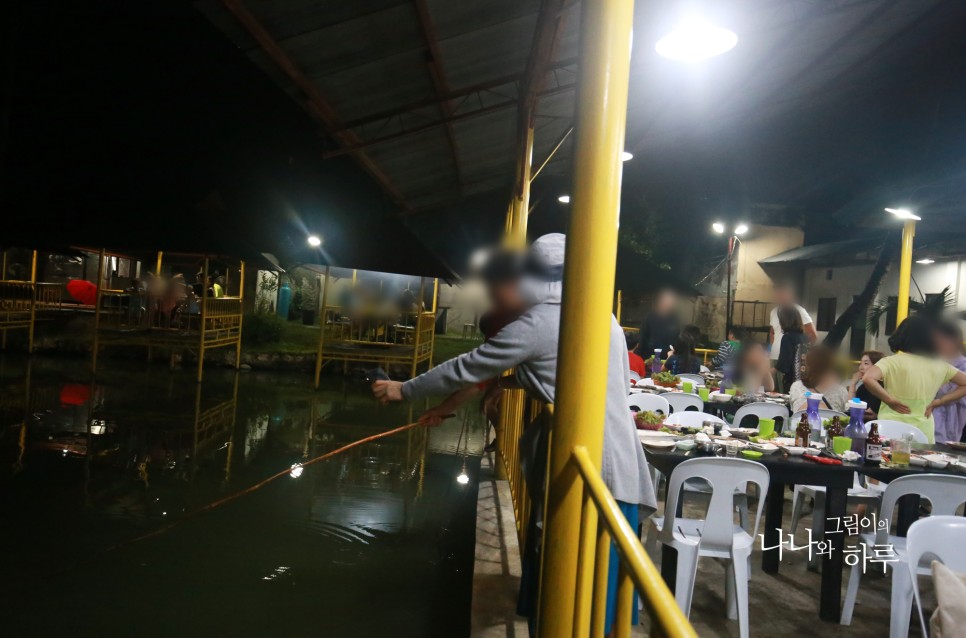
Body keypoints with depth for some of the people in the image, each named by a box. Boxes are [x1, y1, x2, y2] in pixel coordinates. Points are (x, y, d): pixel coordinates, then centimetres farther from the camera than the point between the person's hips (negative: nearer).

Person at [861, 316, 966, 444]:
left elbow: (867, 378, -27)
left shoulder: (892, 362, -11)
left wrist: (890, 401, -14)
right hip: (924, 434, 4)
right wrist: (937, 402, 5)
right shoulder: (939, 365, 3)